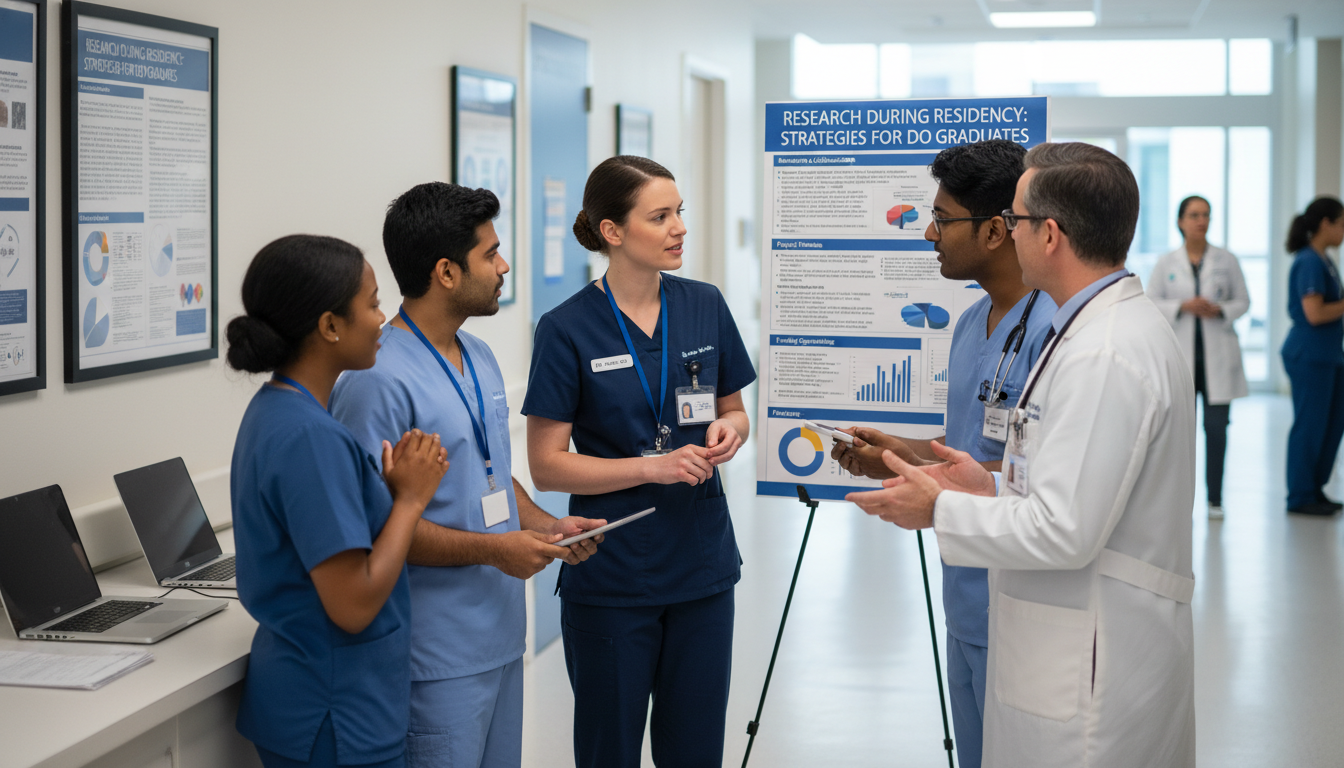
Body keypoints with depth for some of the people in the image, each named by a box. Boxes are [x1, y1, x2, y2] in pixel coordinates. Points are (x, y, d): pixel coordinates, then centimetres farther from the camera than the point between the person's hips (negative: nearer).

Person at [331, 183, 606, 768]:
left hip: (500, 636, 9)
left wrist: (546, 526, 5)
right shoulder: (379, 380, -19)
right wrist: (492, 549, -18)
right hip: (438, 657, -9)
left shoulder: (480, 358, 13)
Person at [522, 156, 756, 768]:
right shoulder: (567, 330, -11)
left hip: (702, 567, 4)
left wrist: (727, 431, -10)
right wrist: (652, 467, -20)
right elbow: (547, 465, -10)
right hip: (611, 575, -4)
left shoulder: (705, 307, 2)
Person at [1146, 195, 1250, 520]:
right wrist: (1184, 307, -12)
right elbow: (1151, 303, 3)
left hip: (1217, 355, 0)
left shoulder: (1227, 261, 6)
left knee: (1216, 426, -2)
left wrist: (1220, 310, -11)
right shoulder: (1166, 264, 5)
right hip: (1180, 353, 0)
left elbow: (1243, 301, 9)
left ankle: (1215, 499, 6)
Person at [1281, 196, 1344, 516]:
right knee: (1310, 425, -1)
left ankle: (1315, 488, 26)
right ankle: (1301, 497, 10)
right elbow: (1315, 313, -23)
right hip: (1310, 355, -10)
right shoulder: (1309, 262, -16)